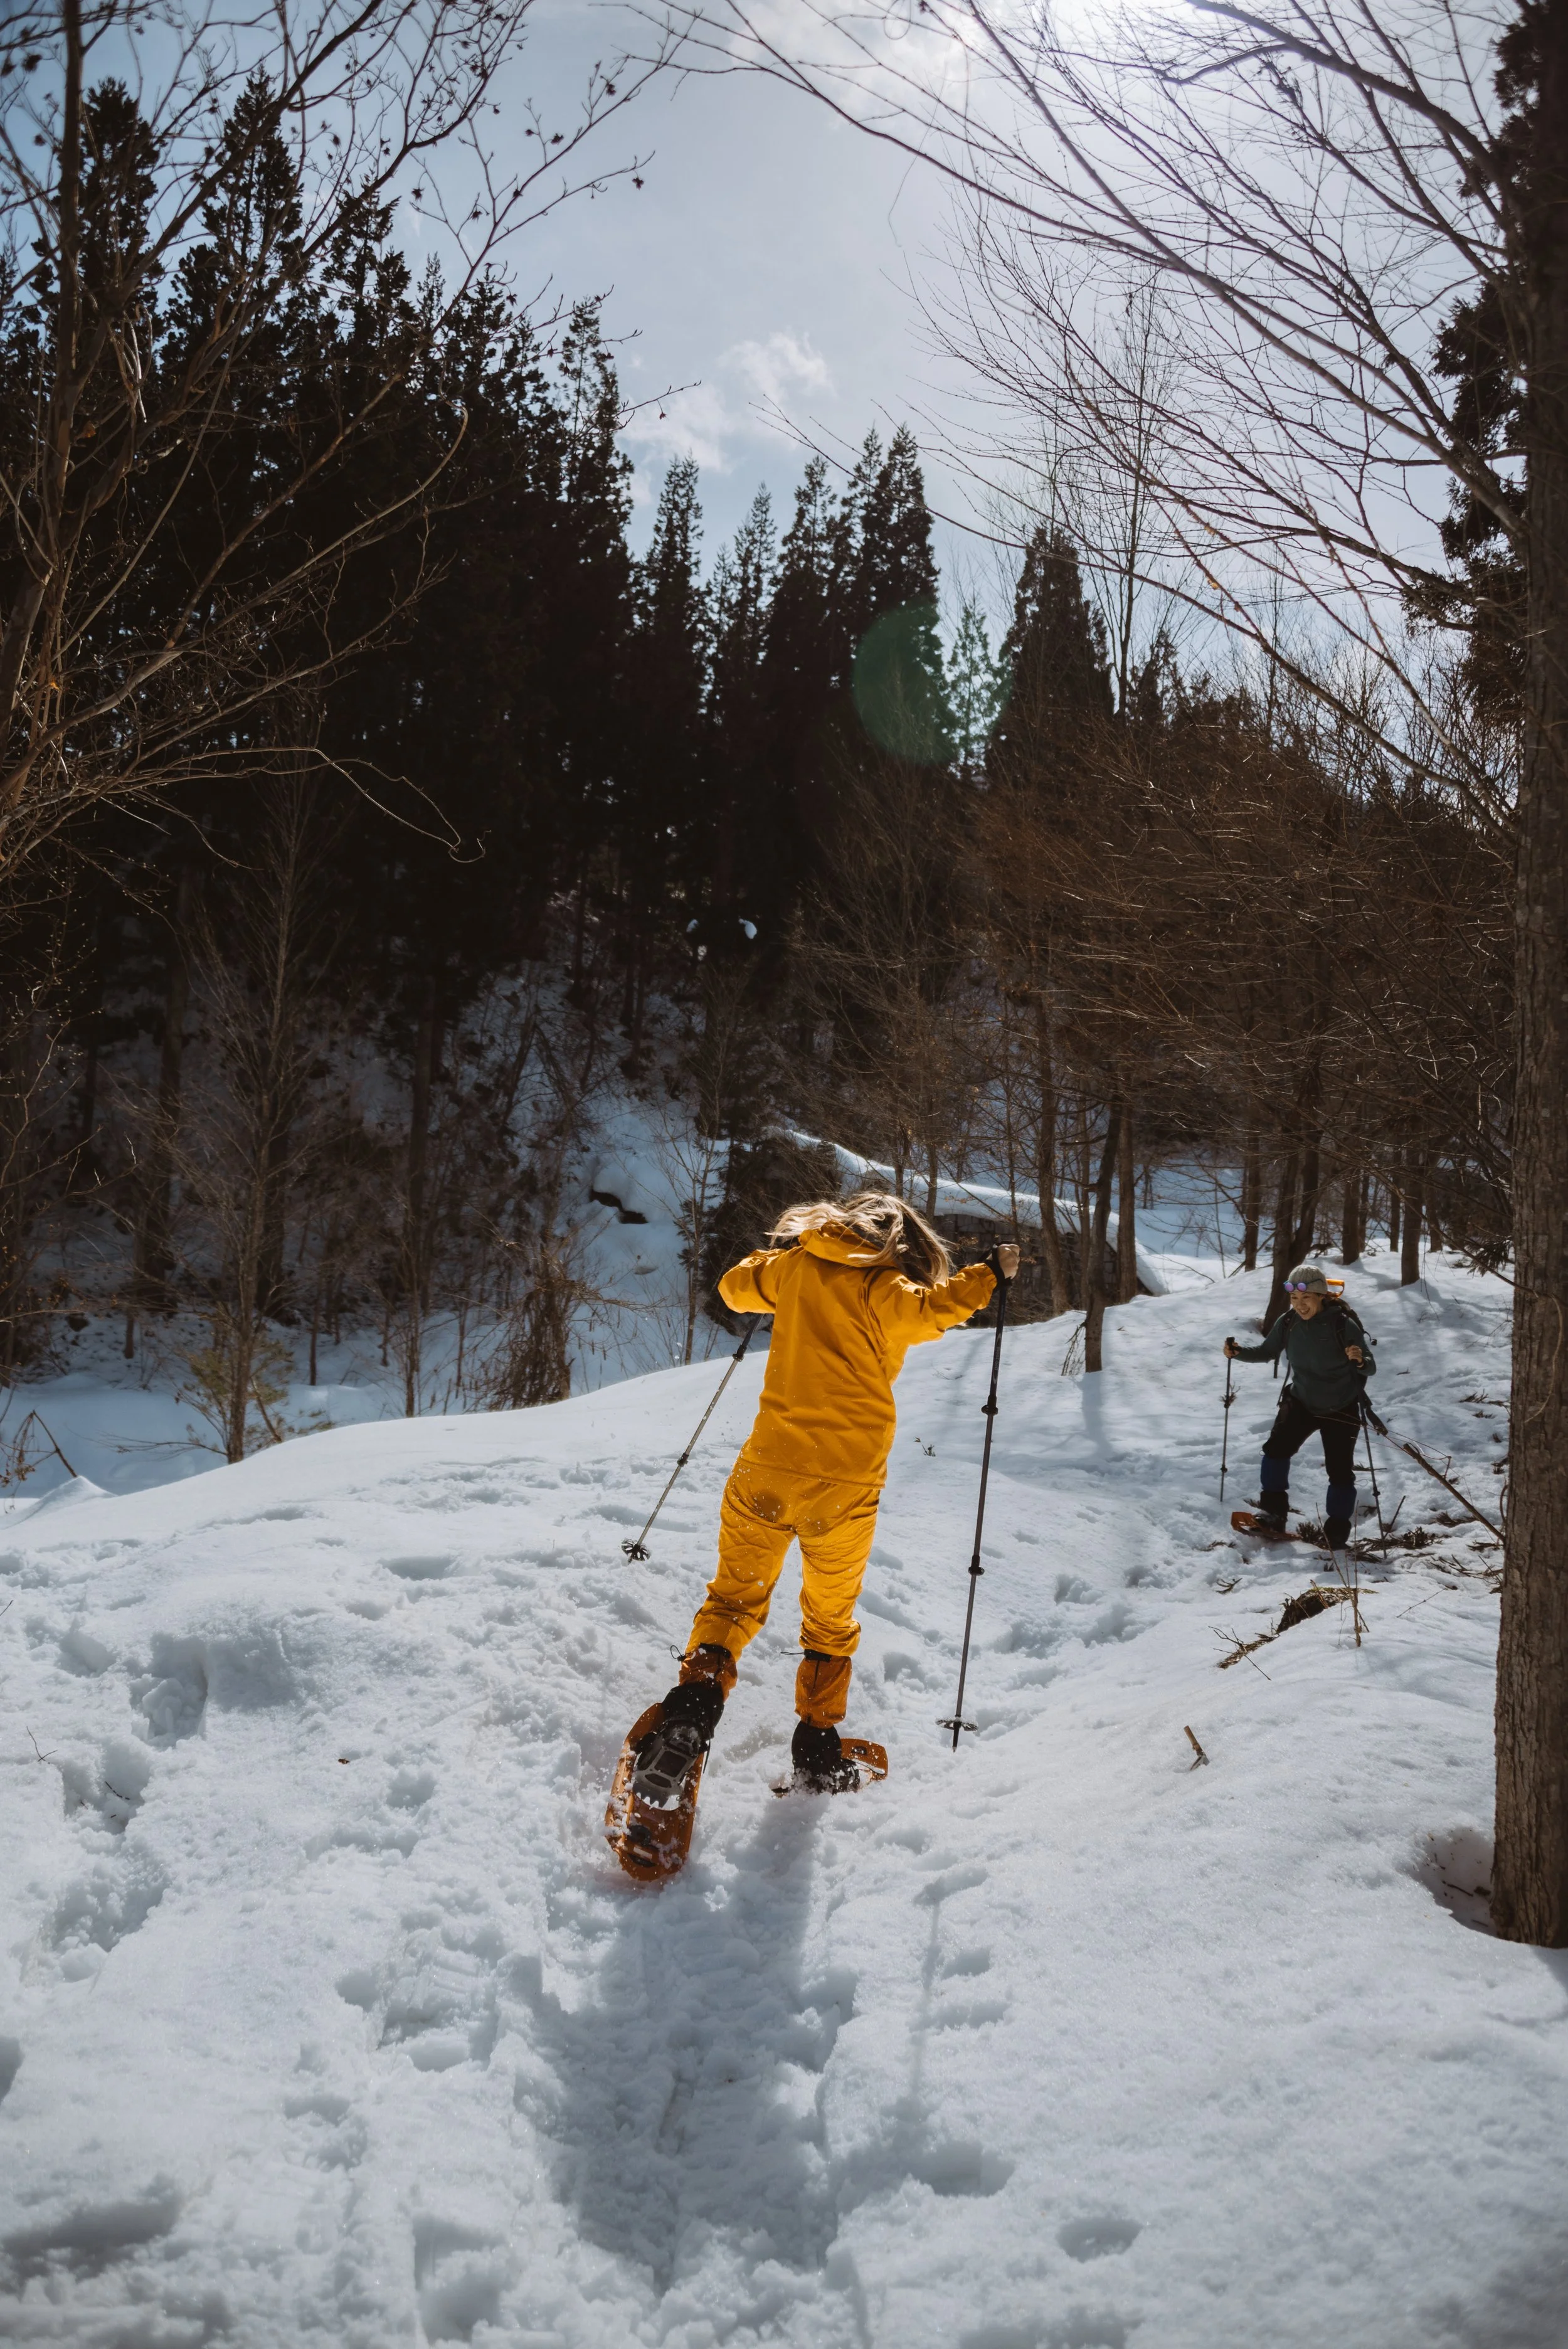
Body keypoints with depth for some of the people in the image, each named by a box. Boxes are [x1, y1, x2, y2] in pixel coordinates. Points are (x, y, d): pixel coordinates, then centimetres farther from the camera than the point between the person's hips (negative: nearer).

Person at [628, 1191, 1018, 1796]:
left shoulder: (794, 1265, 9)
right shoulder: (880, 1286, -4)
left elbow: (735, 1287, 25)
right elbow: (926, 1312, -24)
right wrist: (988, 1275, -14)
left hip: (768, 1467, 2)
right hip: (847, 1480, -2)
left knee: (735, 1597, 14)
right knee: (831, 1619, 17)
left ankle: (696, 1697, -10)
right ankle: (817, 1749, 22)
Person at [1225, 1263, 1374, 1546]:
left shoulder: (1343, 1324, -23)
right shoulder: (1288, 1323, -11)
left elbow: (1371, 1367, -21)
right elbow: (1267, 1352, 3)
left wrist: (1360, 1361, -44)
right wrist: (1239, 1352, -16)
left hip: (1341, 1408, -3)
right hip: (1301, 1401, 3)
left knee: (1340, 1469, 1)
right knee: (1277, 1448, -14)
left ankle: (1337, 1531, 17)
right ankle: (1273, 1513, -3)